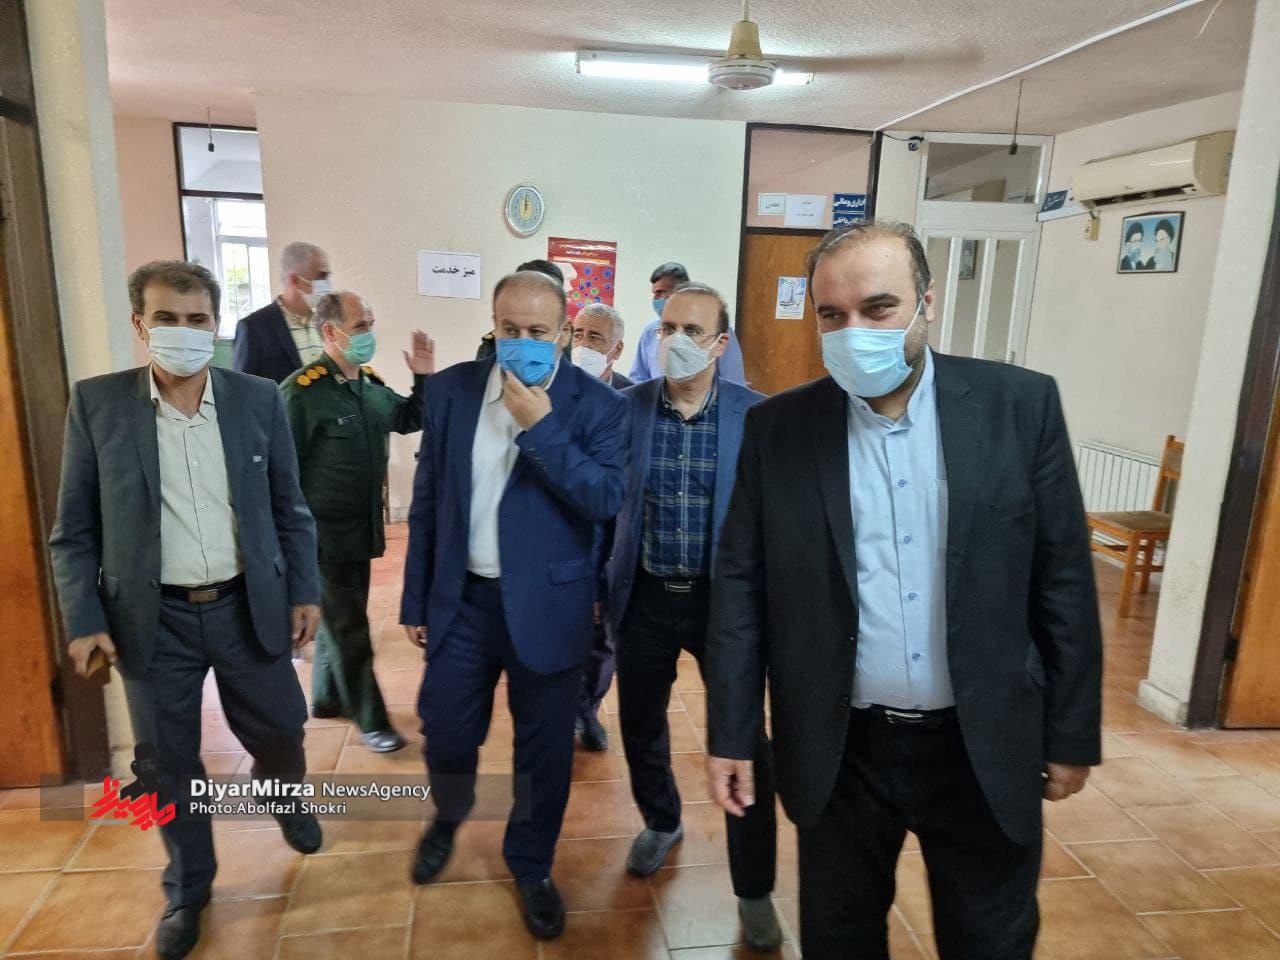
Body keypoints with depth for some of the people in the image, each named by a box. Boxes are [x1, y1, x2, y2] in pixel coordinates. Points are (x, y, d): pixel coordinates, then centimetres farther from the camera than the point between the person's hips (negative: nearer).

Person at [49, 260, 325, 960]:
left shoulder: (259, 399, -3)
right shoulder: (96, 403, -6)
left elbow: (290, 509, 3)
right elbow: (73, 529, -1)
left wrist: (305, 591, 1)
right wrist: (83, 620, -6)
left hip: (249, 608, 1)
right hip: (153, 619, 0)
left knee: (279, 733, 15)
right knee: (169, 764, 13)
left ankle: (284, 799, 50)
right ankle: (187, 887, 36)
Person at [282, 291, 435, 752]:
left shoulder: (372, 386, 4)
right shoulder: (302, 391, -18)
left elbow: (412, 420, 17)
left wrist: (424, 377, 1)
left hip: (362, 528, 7)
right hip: (324, 534, -7)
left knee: (339, 618, 20)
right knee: (348, 628, 4)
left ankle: (326, 698, 38)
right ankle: (370, 719, 17)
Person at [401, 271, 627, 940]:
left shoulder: (597, 404, -9)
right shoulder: (451, 388, 0)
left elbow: (607, 499, -19)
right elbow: (427, 498, 4)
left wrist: (541, 427, -25)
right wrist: (415, 597, 6)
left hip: (547, 605, -2)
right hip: (462, 598, 3)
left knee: (543, 748, 12)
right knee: (445, 732, 16)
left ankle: (531, 865, 38)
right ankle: (448, 817, 50)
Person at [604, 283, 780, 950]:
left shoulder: (758, 414, -8)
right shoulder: (623, 408, -6)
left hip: (727, 599, -1)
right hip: (645, 599, 2)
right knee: (640, 726, 19)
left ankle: (754, 889, 28)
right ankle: (661, 824, 50)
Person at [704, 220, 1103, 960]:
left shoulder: (1022, 405, -7)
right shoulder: (777, 428, -6)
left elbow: (1064, 581, -2)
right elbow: (742, 586, -3)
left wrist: (1072, 735, 1)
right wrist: (730, 733, -2)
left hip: (984, 745, 0)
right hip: (841, 749, 1)